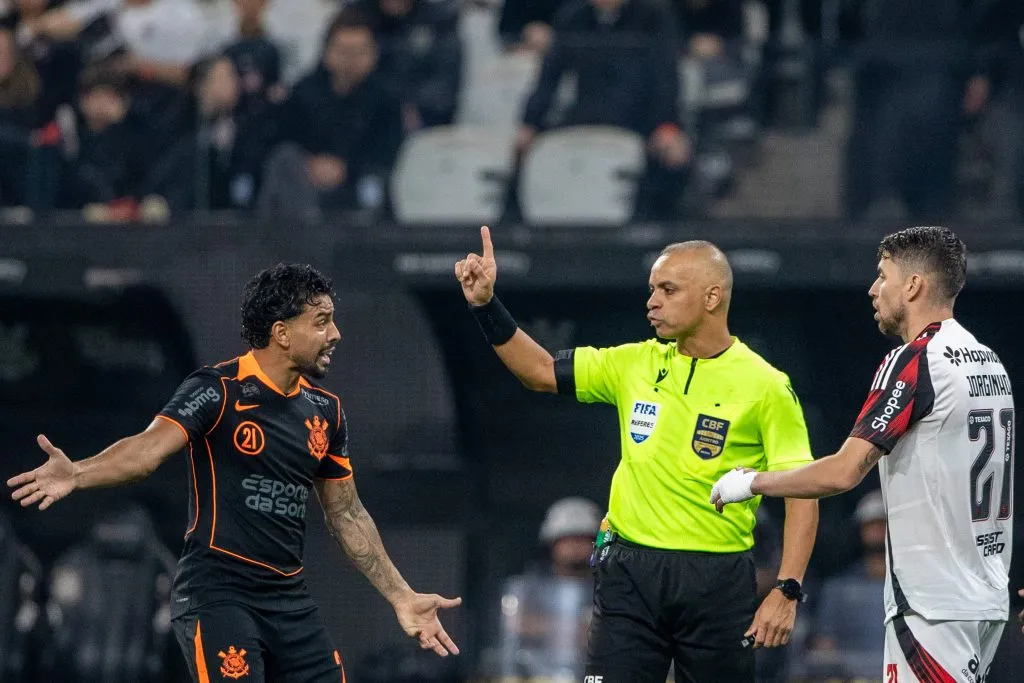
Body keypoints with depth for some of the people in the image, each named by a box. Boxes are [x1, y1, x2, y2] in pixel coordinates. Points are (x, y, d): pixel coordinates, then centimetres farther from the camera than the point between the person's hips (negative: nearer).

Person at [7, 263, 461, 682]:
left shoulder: (326, 411, 11)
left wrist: (401, 598, 23)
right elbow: (148, 448, -24)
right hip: (217, 593, -7)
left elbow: (347, 516, 21)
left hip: (289, 598, 7)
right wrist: (76, 474, -42)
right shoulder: (217, 390, -9)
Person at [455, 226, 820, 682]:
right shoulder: (635, 364, 8)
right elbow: (540, 371, 15)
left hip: (718, 582, -3)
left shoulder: (765, 386, -5)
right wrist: (485, 303, 3)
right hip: (629, 572, 3)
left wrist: (786, 592, -15)